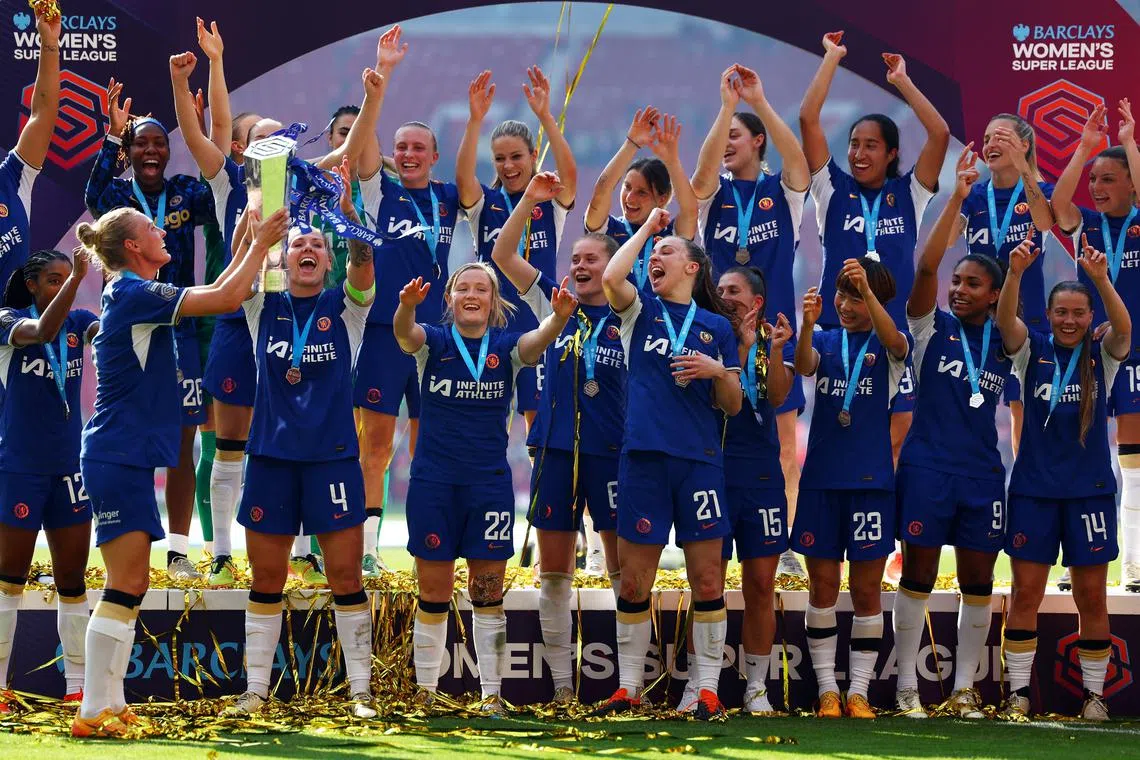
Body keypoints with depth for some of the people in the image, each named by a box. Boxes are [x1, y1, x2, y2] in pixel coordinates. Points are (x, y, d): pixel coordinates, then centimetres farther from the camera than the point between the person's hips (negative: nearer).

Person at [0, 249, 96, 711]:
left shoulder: (78, 322, 3)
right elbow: (42, 331, -30)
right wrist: (78, 278, -40)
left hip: (69, 465, 4)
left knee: (72, 577, 7)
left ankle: (77, 685, 12)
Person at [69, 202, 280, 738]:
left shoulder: (132, 294, 15)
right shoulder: (133, 294, -14)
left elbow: (215, 293, 26)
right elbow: (225, 299, -19)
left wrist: (250, 242, 21)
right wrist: (262, 243, -7)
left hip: (128, 458, 10)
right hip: (118, 457, -10)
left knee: (130, 586, 11)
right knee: (125, 587, -11)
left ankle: (109, 705, 13)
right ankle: (93, 712, -11)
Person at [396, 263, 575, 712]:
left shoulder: (506, 347, 2)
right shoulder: (434, 343, 0)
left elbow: (536, 341, -19)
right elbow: (406, 334, -22)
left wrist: (559, 318, -43)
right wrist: (407, 306, -47)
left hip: (490, 483, 1)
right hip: (433, 482, -1)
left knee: (488, 595, 4)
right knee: (433, 595, 3)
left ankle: (491, 696, 10)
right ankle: (425, 693, 13)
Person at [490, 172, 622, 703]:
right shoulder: (554, 304, 9)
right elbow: (502, 255, 4)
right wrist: (530, 201, -8)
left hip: (611, 450, -3)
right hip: (556, 449, 3)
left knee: (624, 565, 0)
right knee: (553, 568, 5)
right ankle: (561, 683, 10)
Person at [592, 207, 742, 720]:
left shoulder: (716, 326, 12)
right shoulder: (641, 310, 10)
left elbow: (732, 405, 12)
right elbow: (611, 278, -13)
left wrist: (718, 371, -9)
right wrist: (646, 228, -2)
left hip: (700, 461, 0)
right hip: (644, 458, 0)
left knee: (707, 580, 0)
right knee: (634, 583, 3)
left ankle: (707, 689, 6)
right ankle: (627, 689, 11)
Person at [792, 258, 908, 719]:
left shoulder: (886, 347, 2)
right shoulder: (825, 342, 8)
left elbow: (895, 341, -22)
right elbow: (804, 366, -14)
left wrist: (868, 289, -39)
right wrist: (807, 323, -35)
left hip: (870, 481, -2)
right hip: (821, 479, 2)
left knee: (866, 590, 2)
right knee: (822, 586, 3)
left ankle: (859, 692, 8)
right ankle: (828, 689, 10)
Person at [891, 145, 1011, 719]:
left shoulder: (1005, 341, 9)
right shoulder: (933, 327, -1)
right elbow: (926, 266, -12)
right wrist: (957, 198, -20)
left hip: (982, 473, 3)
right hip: (927, 467, -3)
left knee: (978, 581, 4)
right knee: (918, 575, 0)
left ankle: (964, 688, 11)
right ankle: (907, 686, 4)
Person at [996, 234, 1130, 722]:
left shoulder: (1102, 354, 0)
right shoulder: (1032, 351, 1)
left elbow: (1124, 328, -21)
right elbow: (1005, 320, -17)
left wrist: (1101, 278, -39)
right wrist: (1015, 273, -37)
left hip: (1089, 491, 0)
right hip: (1033, 488, 0)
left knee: (1092, 597, 3)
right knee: (1025, 594, 1)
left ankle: (1094, 693, 12)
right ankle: (1018, 691, 7)